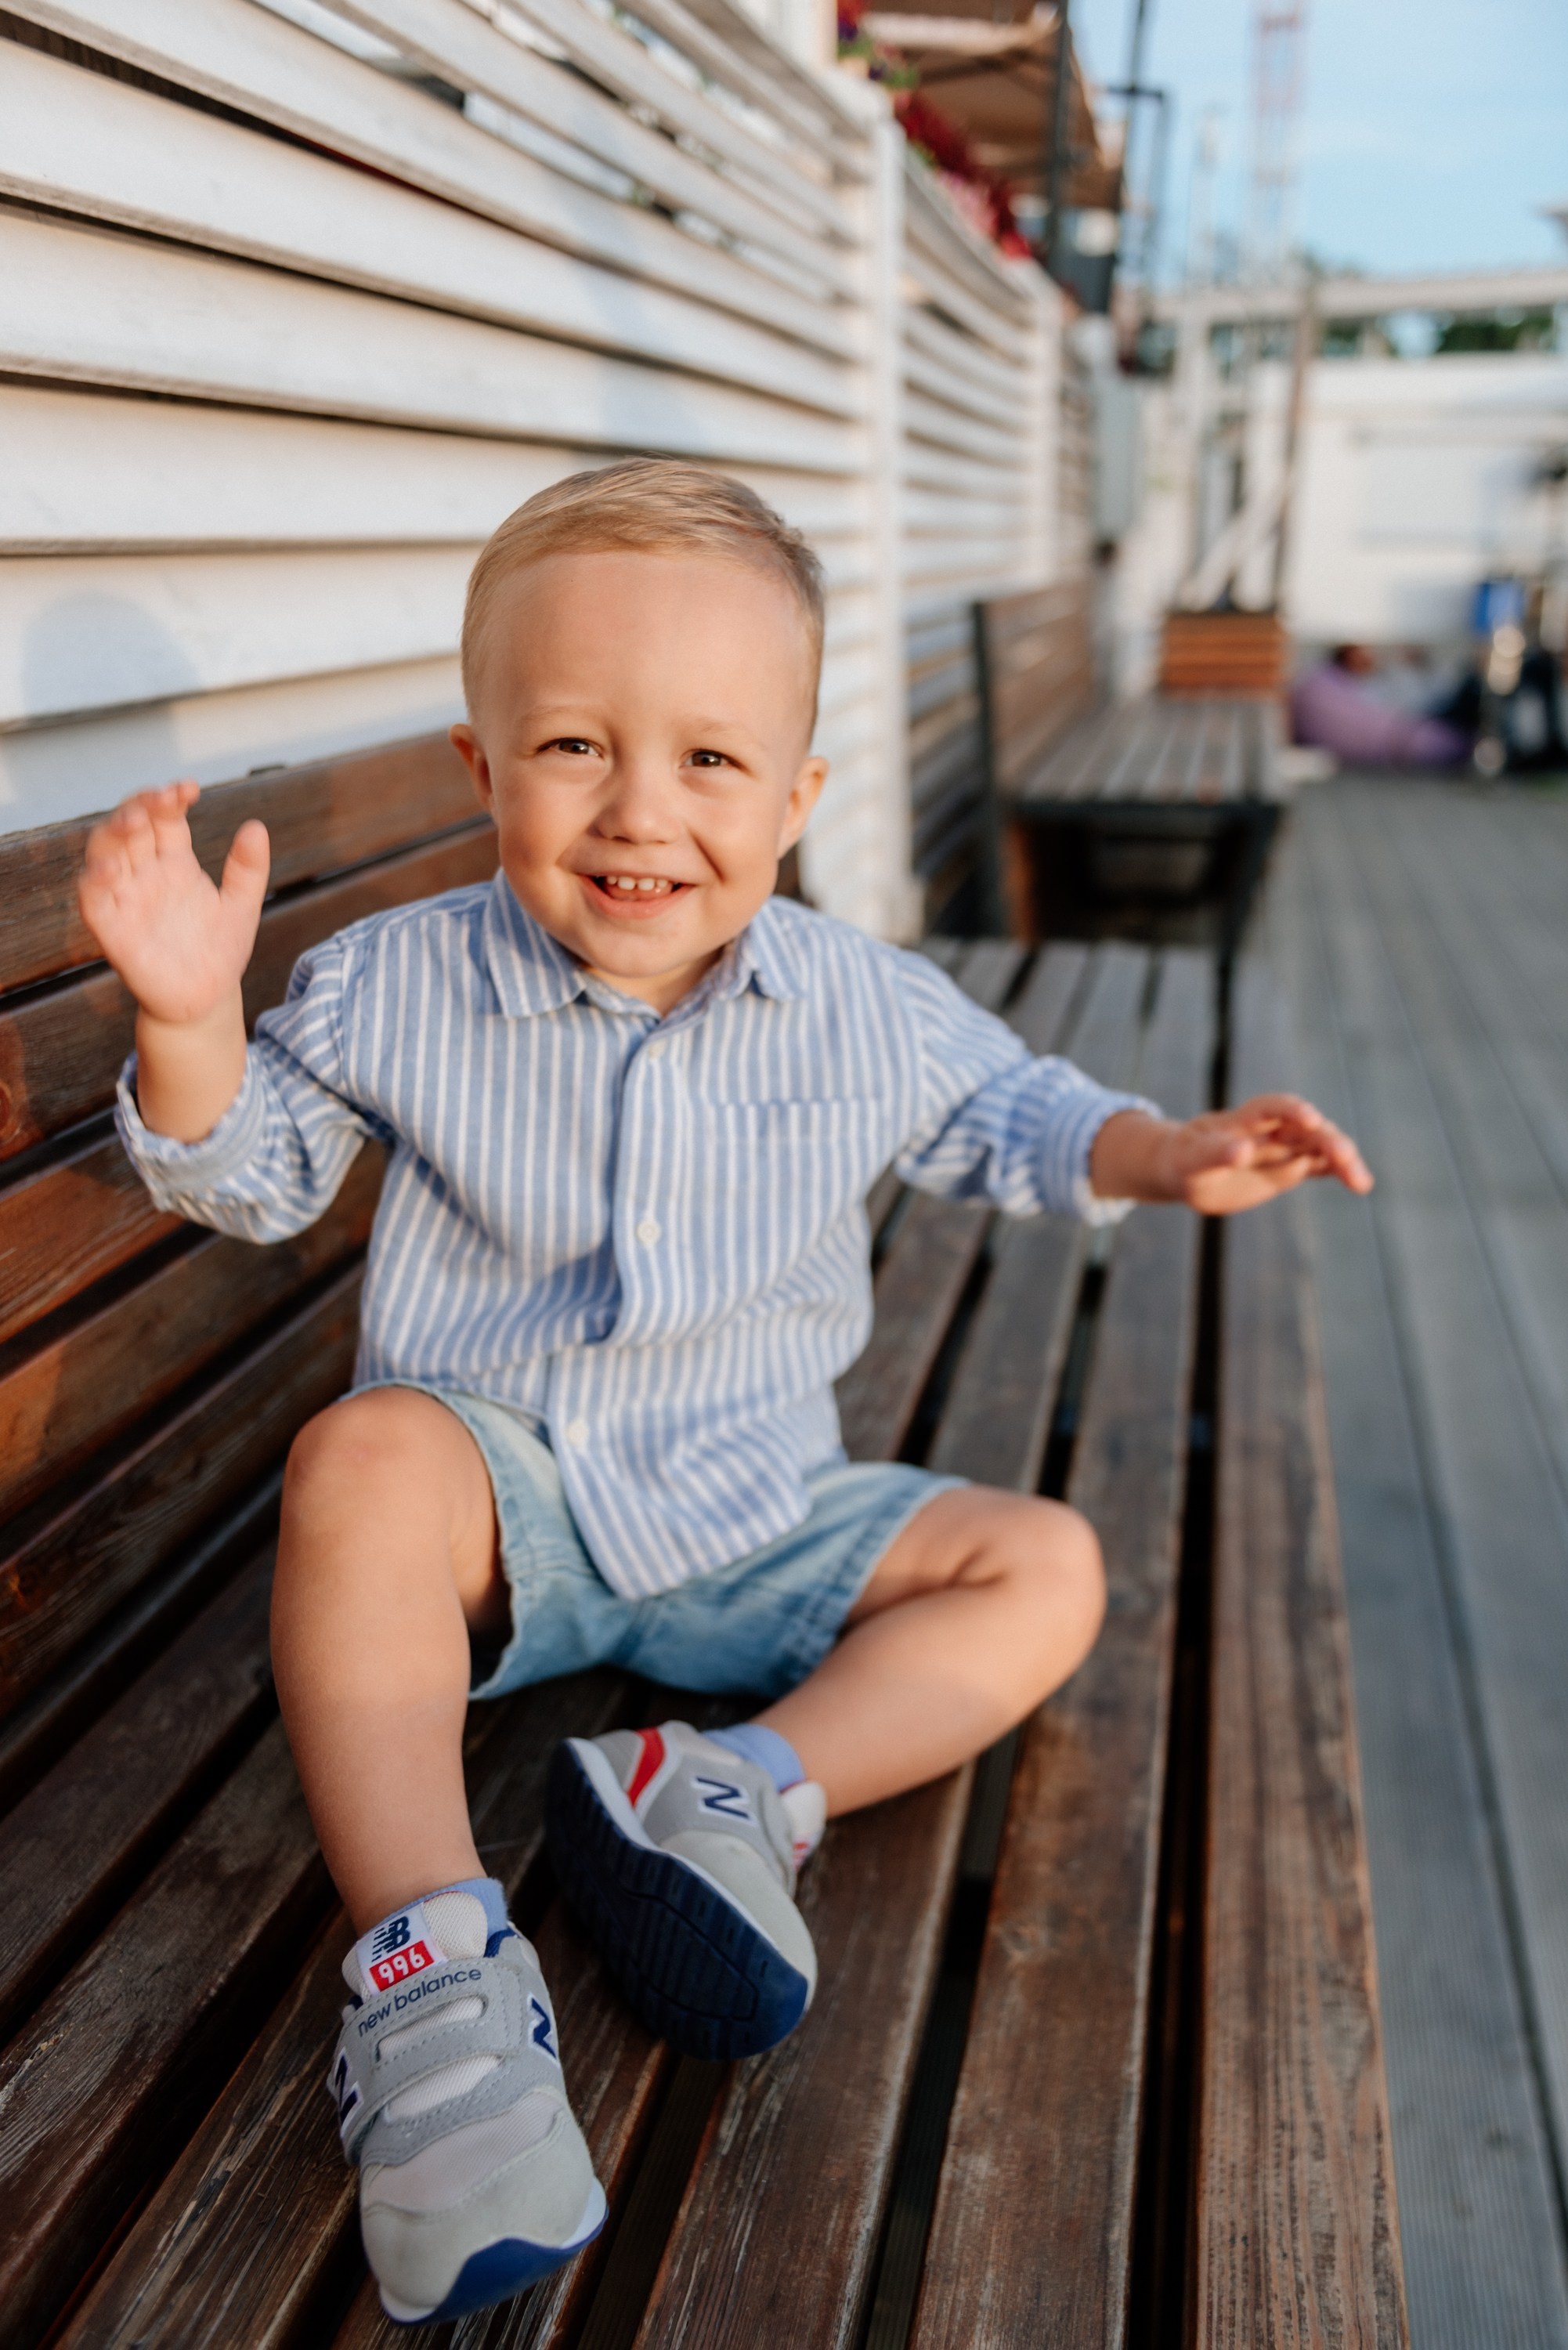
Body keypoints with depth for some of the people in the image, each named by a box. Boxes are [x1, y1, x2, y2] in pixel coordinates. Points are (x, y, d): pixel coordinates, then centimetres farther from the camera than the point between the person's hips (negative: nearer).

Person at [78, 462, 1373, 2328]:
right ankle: (429, 1966, -35)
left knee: (1043, 1566, -8)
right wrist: (191, 1019, -20)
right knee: (364, 1456, -35)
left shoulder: (864, 1007, -5)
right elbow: (250, 1175, 0)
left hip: (751, 1529, 3)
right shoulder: (400, 988, -9)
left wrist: (1159, 1154, -6)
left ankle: (733, 1795, -26)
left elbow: (998, 1119, 12)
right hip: (499, 1507, -2)